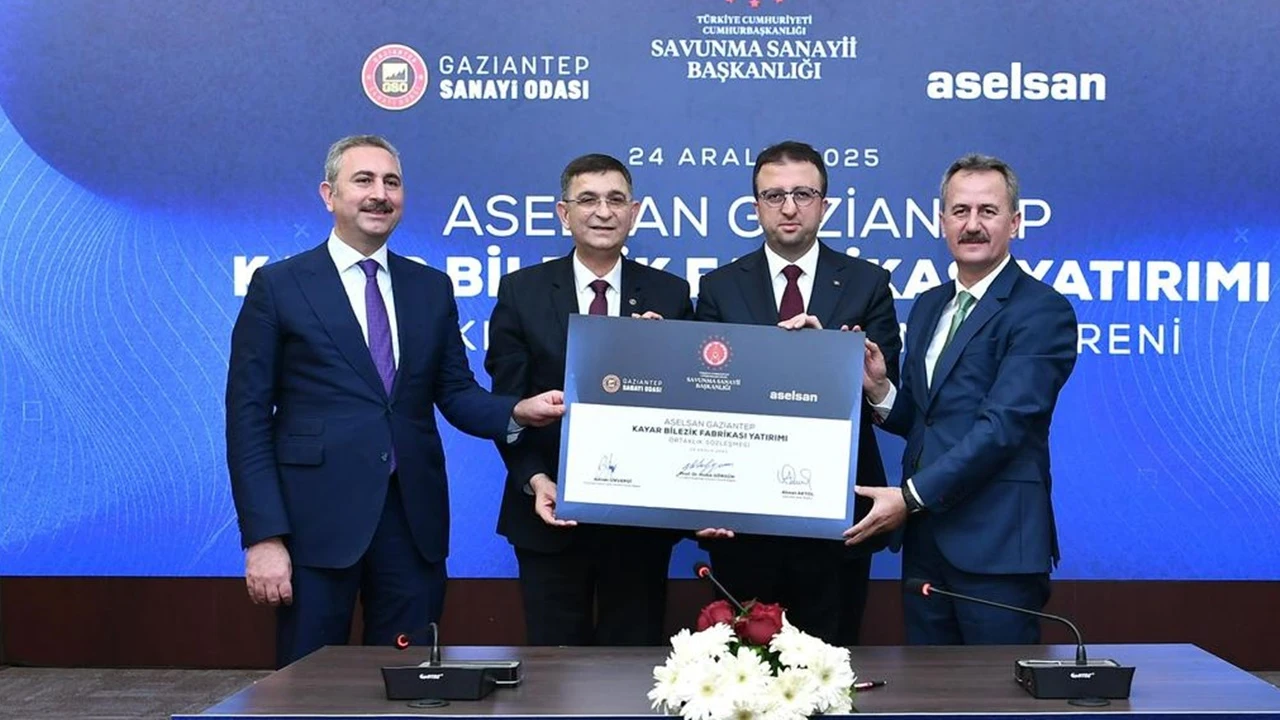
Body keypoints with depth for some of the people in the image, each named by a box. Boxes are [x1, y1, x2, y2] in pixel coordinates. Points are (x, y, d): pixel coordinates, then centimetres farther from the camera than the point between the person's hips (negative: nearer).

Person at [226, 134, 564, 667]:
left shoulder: (432, 288, 11)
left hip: (413, 518, 4)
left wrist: (517, 412, -11)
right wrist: (263, 536, -11)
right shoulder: (278, 286, -1)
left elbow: (456, 394, 11)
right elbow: (248, 417, -4)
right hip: (317, 520, -3)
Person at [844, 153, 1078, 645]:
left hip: (996, 544, -7)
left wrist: (911, 495, -21)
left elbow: (1003, 424, -18)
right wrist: (879, 389, -4)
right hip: (925, 539, 7)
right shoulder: (927, 307, 15)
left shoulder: (1043, 311, -9)